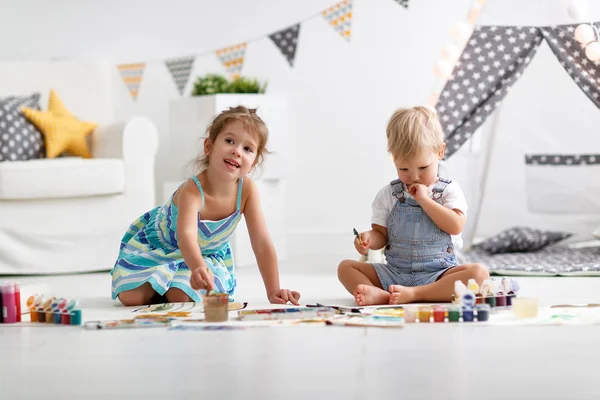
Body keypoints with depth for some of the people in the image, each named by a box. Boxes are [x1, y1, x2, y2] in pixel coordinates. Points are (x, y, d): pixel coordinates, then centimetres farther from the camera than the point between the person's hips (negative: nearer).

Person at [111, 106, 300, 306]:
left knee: (182, 297, -23)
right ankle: (159, 287, 15)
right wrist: (198, 267, -78)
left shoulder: (247, 189, -26)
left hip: (206, 253, 3)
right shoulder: (192, 190, -40)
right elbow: (186, 236, -57)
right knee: (131, 297, -18)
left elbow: (262, 243, -22)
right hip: (158, 243, -3)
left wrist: (273, 292, -29)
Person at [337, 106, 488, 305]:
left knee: (479, 273, -30)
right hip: (395, 272, 2)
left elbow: (456, 226, -13)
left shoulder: (449, 190, 2)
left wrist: (424, 199, -14)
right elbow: (381, 234, 6)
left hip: (439, 273, -2)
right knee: (346, 267, -13)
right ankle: (379, 294, -43)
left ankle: (414, 294, -40)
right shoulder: (388, 195, 7)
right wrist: (369, 239, -18)